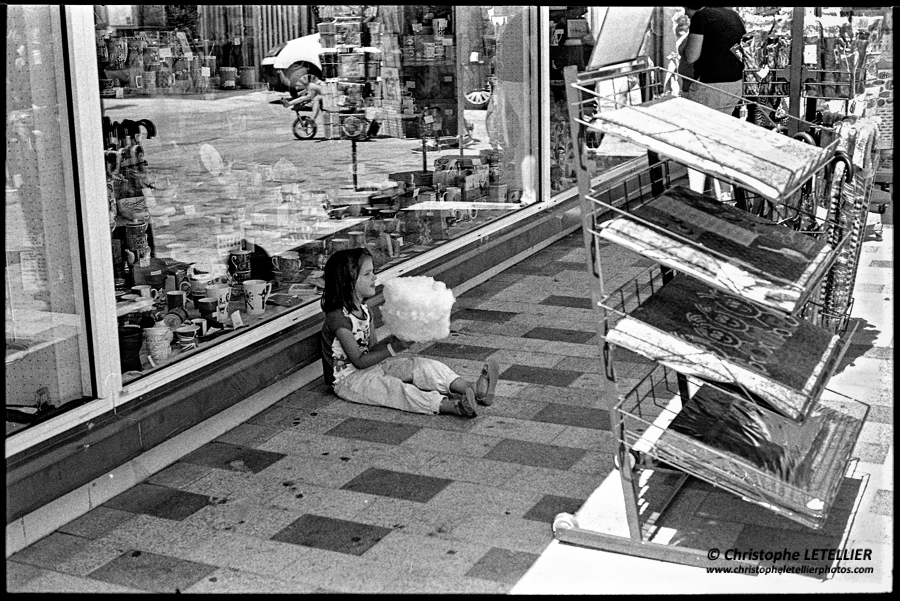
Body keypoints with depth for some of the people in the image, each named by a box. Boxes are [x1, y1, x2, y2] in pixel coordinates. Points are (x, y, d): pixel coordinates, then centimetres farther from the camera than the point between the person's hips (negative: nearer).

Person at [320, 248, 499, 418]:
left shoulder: (363, 310, 8)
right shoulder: (338, 318, -21)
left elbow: (373, 349, 9)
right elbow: (359, 360, -22)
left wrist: (397, 341, -10)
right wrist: (394, 348, -23)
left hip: (370, 367, 9)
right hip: (347, 379, -9)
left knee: (420, 365, -12)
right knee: (391, 387, -35)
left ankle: (474, 389, -31)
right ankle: (450, 406, -58)